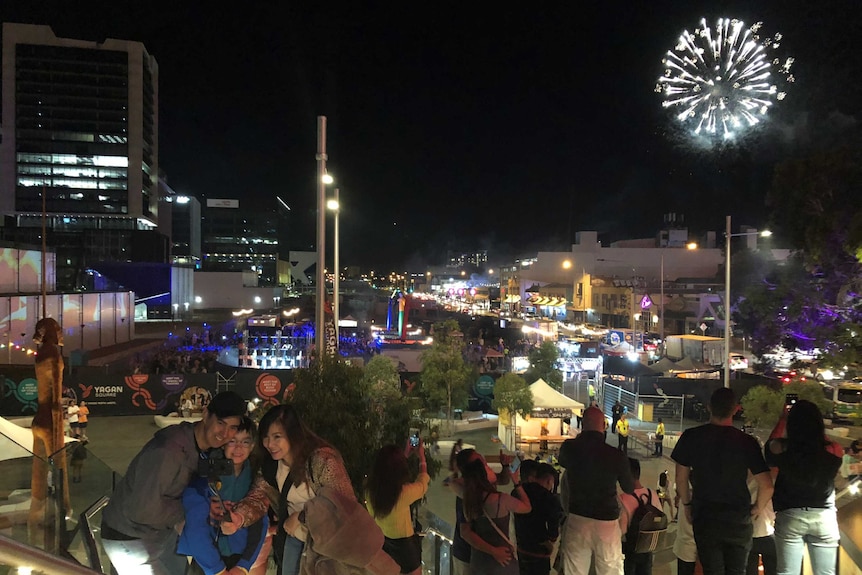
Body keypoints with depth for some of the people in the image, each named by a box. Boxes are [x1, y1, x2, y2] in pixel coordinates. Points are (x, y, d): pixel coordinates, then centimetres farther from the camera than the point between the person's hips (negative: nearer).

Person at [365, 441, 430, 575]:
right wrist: (421, 455, 7)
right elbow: (423, 481, -7)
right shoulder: (404, 492, -30)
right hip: (404, 546, -5)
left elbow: (389, 474, 7)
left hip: (380, 544, 5)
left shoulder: (370, 488, -16)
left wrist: (405, 454, 15)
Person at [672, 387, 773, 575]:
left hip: (704, 517, 1)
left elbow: (681, 478, -1)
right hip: (738, 519, -1)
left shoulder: (691, 436, -9)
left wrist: (686, 504, 14)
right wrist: (758, 508, 5)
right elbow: (766, 486, -14)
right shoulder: (746, 442, -13)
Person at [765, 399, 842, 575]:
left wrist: (783, 419, 23)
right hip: (824, 517, 1)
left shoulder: (781, 449, -12)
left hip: (790, 517, -1)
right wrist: (814, 419, 23)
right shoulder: (834, 451, -11)